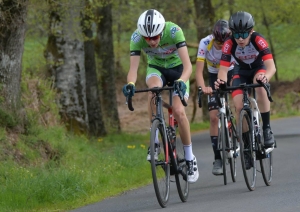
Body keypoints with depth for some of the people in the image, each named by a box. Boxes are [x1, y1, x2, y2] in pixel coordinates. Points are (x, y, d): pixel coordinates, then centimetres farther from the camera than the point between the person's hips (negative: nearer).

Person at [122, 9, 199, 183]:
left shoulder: (174, 31, -34)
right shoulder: (137, 37, -28)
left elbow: (188, 65, -38)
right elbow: (133, 68, -31)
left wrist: (181, 81, -57)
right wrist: (130, 84, -53)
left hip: (177, 68, -1)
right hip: (156, 68, 1)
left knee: (179, 111, -18)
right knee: (154, 88, -34)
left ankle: (190, 157, 2)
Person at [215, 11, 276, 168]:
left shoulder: (258, 40, -34)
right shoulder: (229, 44, -30)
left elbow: (271, 66, -42)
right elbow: (223, 68, -35)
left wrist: (265, 77, -65)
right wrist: (221, 80, -59)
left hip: (259, 69, -2)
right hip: (241, 72, 2)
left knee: (260, 86, -35)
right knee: (239, 106, -18)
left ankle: (266, 129, -22)